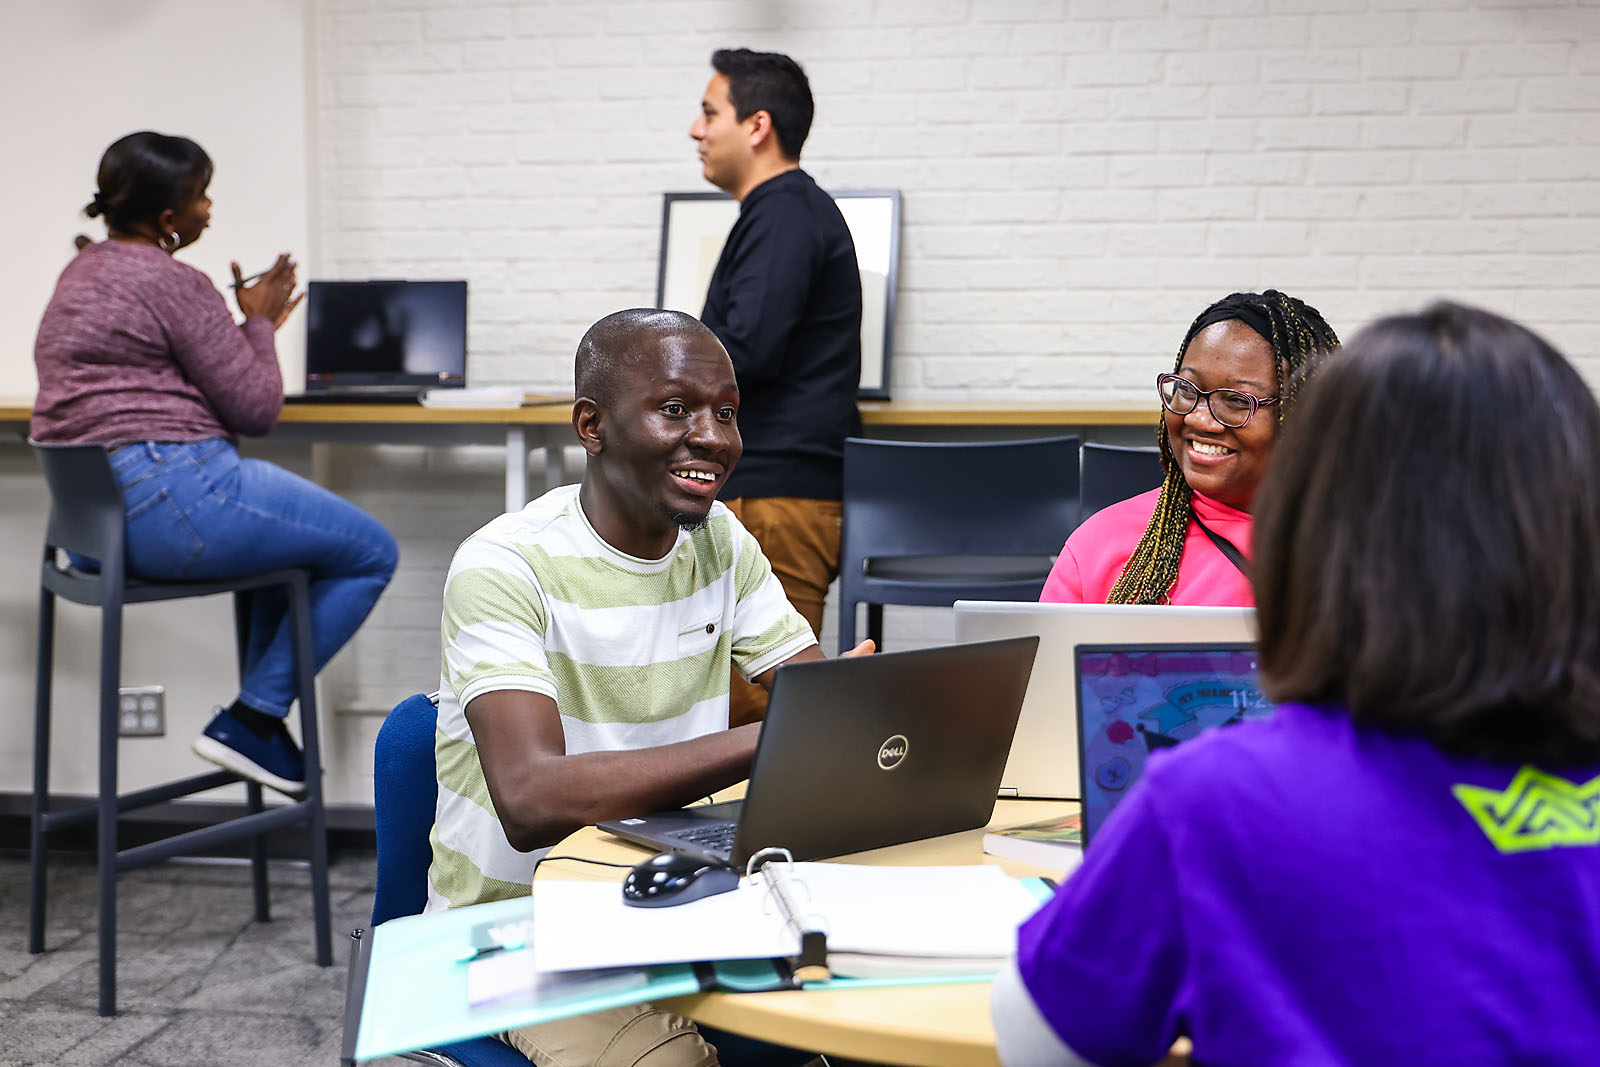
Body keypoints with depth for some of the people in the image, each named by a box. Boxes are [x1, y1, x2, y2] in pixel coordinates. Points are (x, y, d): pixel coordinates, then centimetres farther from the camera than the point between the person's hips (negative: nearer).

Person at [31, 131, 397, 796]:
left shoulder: (84, 271, 17)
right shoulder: (174, 283, -14)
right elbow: (255, 410, -10)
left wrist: (251, 326, 24)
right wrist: (259, 324, 5)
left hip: (97, 515, 11)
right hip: (171, 498, -11)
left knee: (304, 532, 30)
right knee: (370, 552, 1)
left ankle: (260, 719, 25)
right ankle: (250, 720, 4)